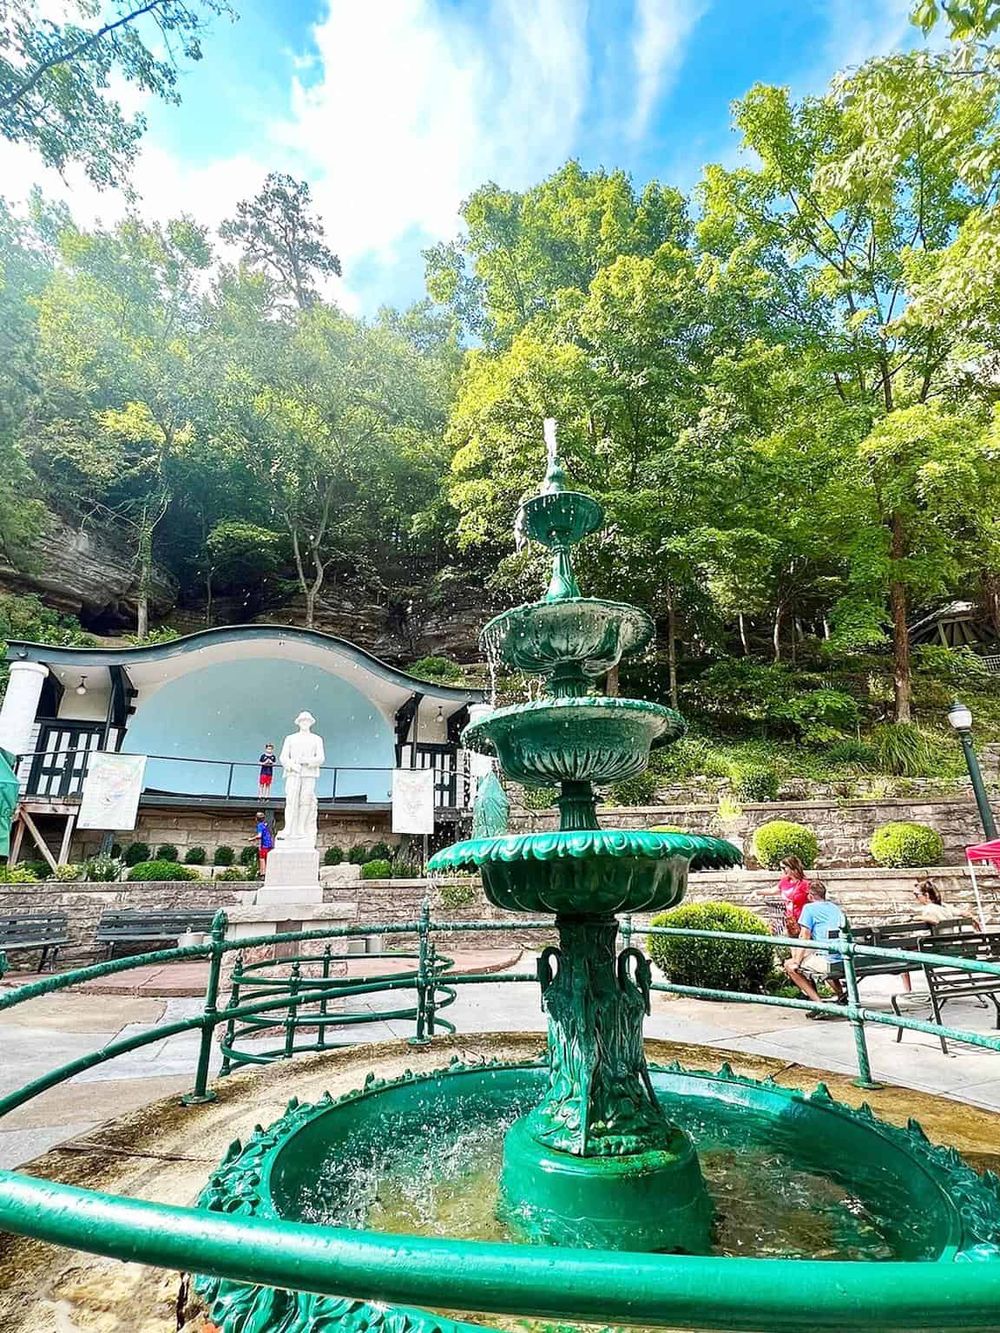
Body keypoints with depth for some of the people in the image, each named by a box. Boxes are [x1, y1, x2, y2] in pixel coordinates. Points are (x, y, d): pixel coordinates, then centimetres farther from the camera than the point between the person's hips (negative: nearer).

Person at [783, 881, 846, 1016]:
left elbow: (804, 938, -7)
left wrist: (796, 961, -1)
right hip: (843, 960, 8)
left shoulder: (809, 908, -2)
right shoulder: (835, 907, 19)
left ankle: (819, 1004, -5)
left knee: (789, 965, 6)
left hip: (828, 962, -8)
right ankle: (841, 995, 28)